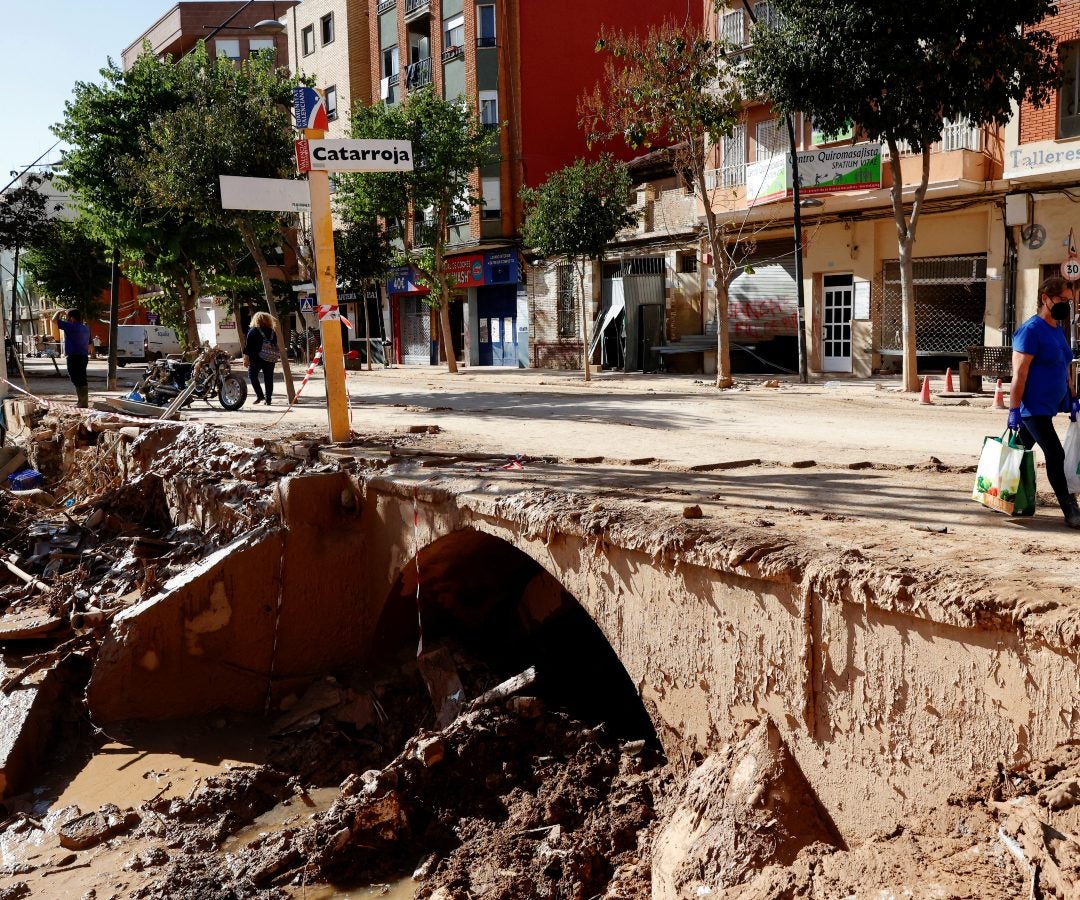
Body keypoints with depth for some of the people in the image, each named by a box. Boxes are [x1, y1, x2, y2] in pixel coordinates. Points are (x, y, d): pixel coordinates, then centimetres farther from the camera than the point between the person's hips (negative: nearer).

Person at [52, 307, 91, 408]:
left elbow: (54, 320, -7)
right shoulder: (85, 328, 15)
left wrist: (60, 312, 10)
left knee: (79, 382, -7)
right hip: (83, 357, 9)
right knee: (81, 381, 15)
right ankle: (83, 403, 22)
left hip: (74, 357, -9)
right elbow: (89, 345, 20)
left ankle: (83, 404, -8)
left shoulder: (71, 327, -12)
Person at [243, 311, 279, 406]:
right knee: (269, 379, 6)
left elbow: (248, 345, -7)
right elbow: (276, 346, 13)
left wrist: (246, 357, -5)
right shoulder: (272, 332, 9)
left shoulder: (253, 330, -3)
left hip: (257, 358, -4)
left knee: (252, 375, 10)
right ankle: (268, 399, 6)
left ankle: (260, 395, -2)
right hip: (270, 359, 4)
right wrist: (277, 357, 20)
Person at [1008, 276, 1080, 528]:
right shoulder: (1031, 330, -14)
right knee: (1055, 455, -10)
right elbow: (1019, 373, -18)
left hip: (1049, 406, 8)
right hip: (1033, 408, -8)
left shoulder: (1058, 330, 13)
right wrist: (1014, 409, -21)